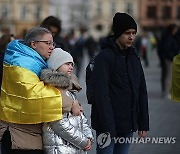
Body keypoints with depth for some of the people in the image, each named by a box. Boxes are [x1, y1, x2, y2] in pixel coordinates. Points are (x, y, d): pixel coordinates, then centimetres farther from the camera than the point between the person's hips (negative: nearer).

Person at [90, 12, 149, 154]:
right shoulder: (104, 57, -9)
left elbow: (142, 92, 14)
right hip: (109, 125, -6)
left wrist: (144, 124, 9)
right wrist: (107, 128, -21)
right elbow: (101, 94, -15)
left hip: (128, 126, 6)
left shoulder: (134, 57, 12)